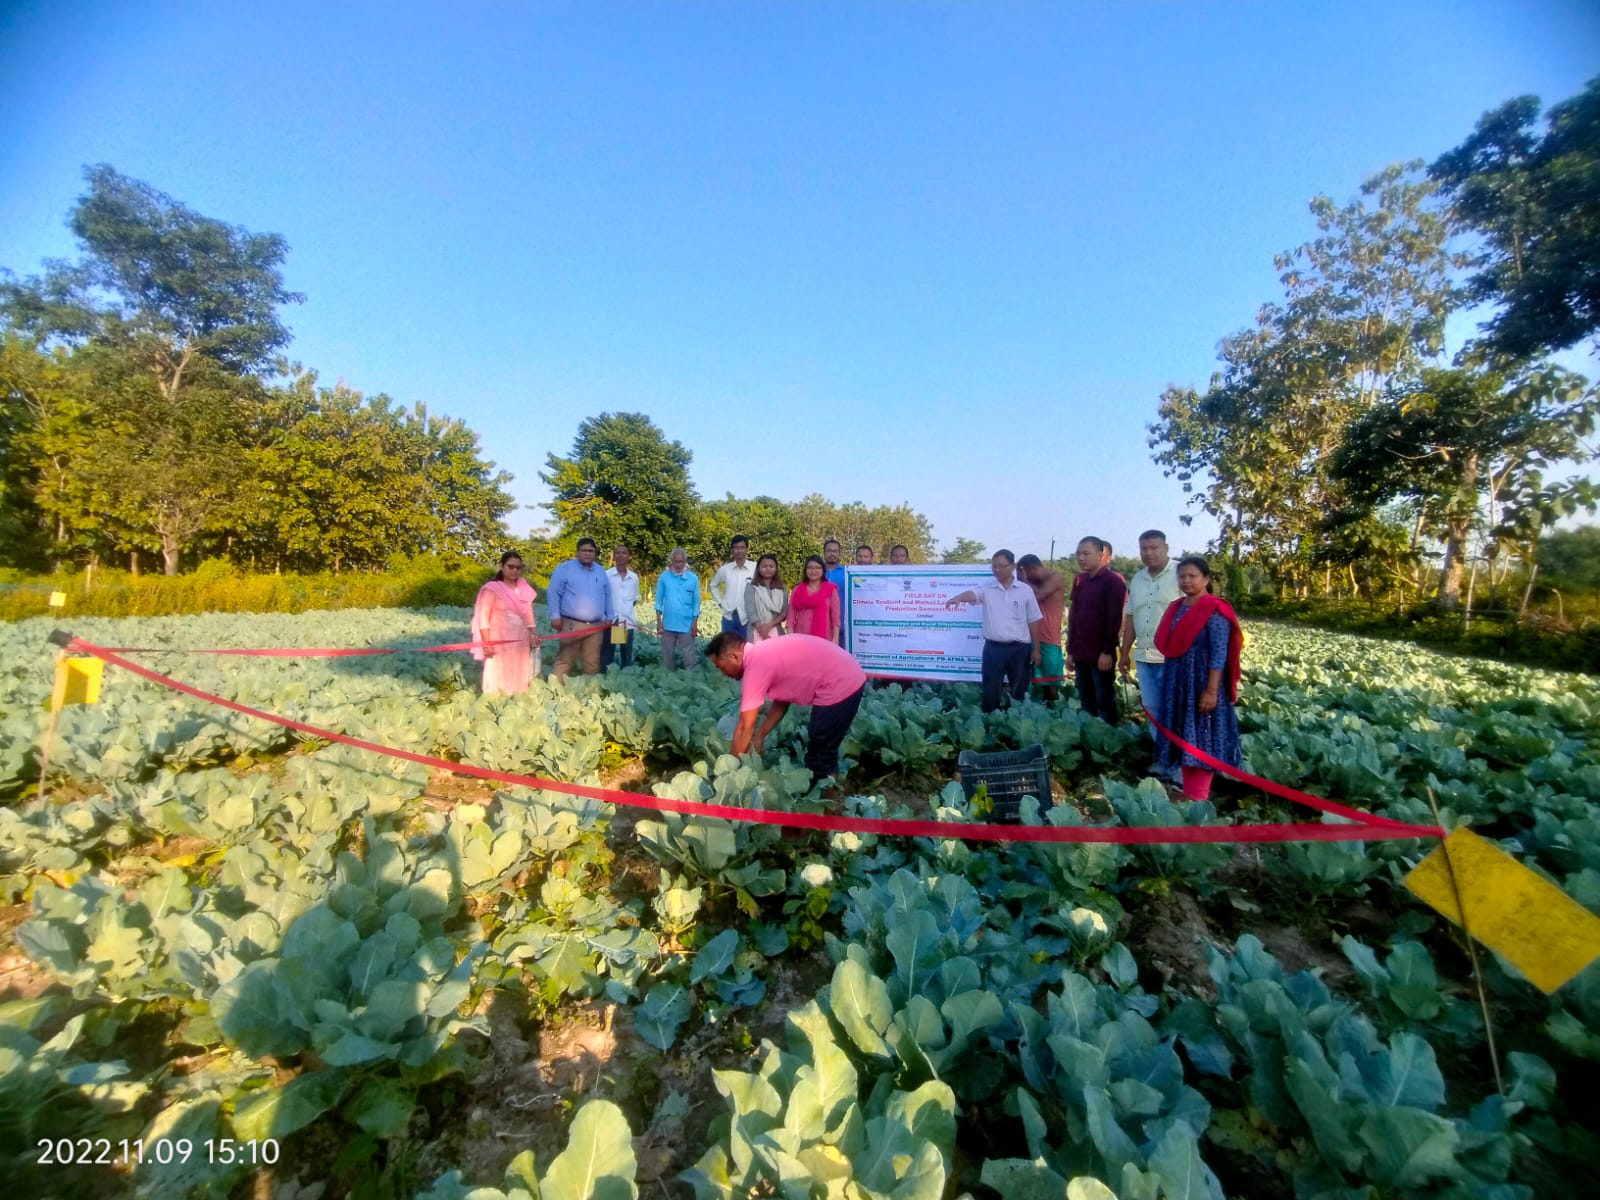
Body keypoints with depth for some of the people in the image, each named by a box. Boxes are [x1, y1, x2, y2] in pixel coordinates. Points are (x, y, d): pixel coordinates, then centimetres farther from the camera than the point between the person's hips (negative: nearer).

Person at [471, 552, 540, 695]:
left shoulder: (524, 588, 7)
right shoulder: (491, 589, -10)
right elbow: (483, 617, -12)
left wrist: (533, 635, 9)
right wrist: (486, 644, -16)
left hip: (520, 643, 5)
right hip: (499, 643, -5)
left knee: (520, 676, 11)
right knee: (499, 677, -1)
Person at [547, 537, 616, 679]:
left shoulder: (600, 572, 16)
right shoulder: (565, 569, -1)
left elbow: (607, 596, 22)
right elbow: (554, 594, -3)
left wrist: (610, 617, 16)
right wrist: (555, 616, -10)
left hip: (596, 626, 5)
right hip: (571, 625, -5)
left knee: (593, 663, 10)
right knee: (565, 661, -6)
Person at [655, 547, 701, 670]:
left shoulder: (693, 578, -1)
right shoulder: (664, 576, 0)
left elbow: (696, 602, 2)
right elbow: (659, 600, 3)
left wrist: (694, 623, -1)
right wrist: (658, 621, -1)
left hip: (686, 625, -1)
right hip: (668, 625, 1)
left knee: (688, 657, 4)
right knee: (667, 656, 12)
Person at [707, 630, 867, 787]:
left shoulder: (755, 665, -17)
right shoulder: (761, 654, 10)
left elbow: (745, 729, -13)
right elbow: (782, 701, 18)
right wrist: (760, 735, 14)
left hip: (840, 687, -9)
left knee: (820, 756, 4)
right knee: (824, 751, 22)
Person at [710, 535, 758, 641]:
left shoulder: (756, 568, -6)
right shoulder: (725, 569, 5)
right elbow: (713, 585, 21)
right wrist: (720, 602, 9)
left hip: (748, 617, -3)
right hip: (729, 616, 3)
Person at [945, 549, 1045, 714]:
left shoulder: (1025, 590, 1)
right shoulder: (987, 589, 2)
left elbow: (1034, 621, 5)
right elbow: (972, 594, -20)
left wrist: (1036, 649, 3)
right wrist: (959, 597, -44)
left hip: (1019, 648, 0)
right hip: (993, 648, 0)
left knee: (1019, 691, 10)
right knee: (990, 690, 6)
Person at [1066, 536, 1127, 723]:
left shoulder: (1113, 581, -7)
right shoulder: (1079, 581, 13)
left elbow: (1114, 619, -12)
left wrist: (1107, 651, -16)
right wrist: (1070, 649, 12)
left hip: (1101, 654, -6)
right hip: (1080, 653, 6)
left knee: (1104, 702, 2)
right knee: (1086, 701, 12)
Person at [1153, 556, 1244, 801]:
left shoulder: (1215, 611, -12)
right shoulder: (1175, 608, 10)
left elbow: (1219, 655, -17)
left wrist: (1211, 691, -22)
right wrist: (1171, 684, 12)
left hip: (1203, 682, -7)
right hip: (1178, 682, 7)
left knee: (1202, 739, 0)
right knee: (1183, 737, 12)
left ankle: (1198, 799, 7)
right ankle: (1187, 793, 22)